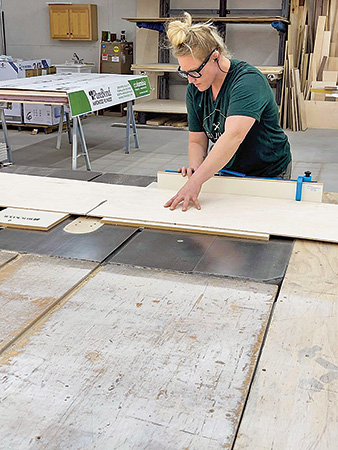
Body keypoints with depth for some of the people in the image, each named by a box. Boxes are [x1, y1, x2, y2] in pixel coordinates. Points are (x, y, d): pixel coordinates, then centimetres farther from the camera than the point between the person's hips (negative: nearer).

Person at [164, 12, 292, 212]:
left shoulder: (248, 81, -27)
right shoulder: (195, 90, -4)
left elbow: (234, 136, -41)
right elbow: (197, 141, 0)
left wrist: (195, 182, -49)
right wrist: (195, 166, -24)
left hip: (270, 173, -5)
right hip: (226, 173, 5)